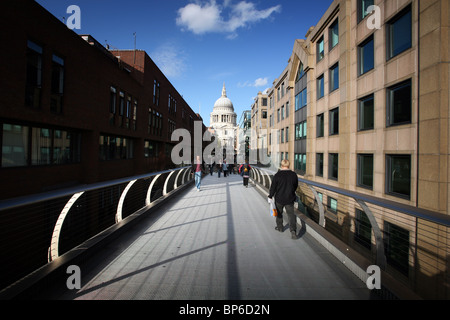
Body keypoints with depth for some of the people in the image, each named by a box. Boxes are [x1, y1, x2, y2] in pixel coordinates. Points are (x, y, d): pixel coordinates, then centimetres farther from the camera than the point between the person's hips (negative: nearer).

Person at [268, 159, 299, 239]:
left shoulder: (277, 175, -14)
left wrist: (270, 196, 0)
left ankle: (280, 227, 32)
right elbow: (296, 186, 10)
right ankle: (293, 230, -7)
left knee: (279, 213, 18)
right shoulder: (294, 174, -4)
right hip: (290, 199, 2)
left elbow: (273, 187, -11)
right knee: (291, 214, 7)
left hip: (279, 198, -2)